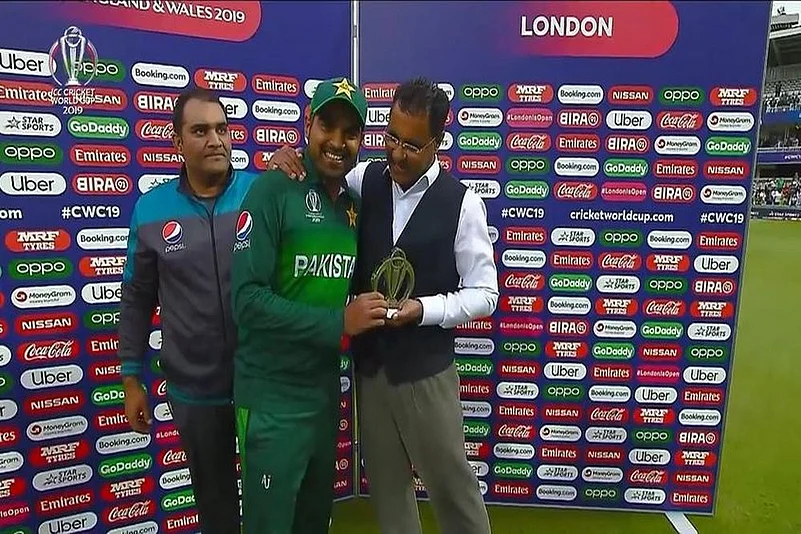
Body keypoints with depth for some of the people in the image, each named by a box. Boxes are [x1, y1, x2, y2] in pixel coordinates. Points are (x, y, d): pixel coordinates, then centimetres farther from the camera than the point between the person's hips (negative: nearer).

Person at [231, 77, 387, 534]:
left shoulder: (354, 204, 6)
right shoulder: (274, 189, -15)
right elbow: (247, 299, -22)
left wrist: (374, 300, -4)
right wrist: (337, 323, -22)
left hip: (326, 390, 7)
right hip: (273, 398, -6)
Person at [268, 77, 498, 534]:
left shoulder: (462, 203, -11)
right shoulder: (364, 181, -1)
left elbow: (484, 294, -7)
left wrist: (423, 309, -22)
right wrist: (288, 159, -8)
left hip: (425, 369, -3)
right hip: (369, 363, 4)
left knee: (450, 480, 13)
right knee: (385, 483, 20)